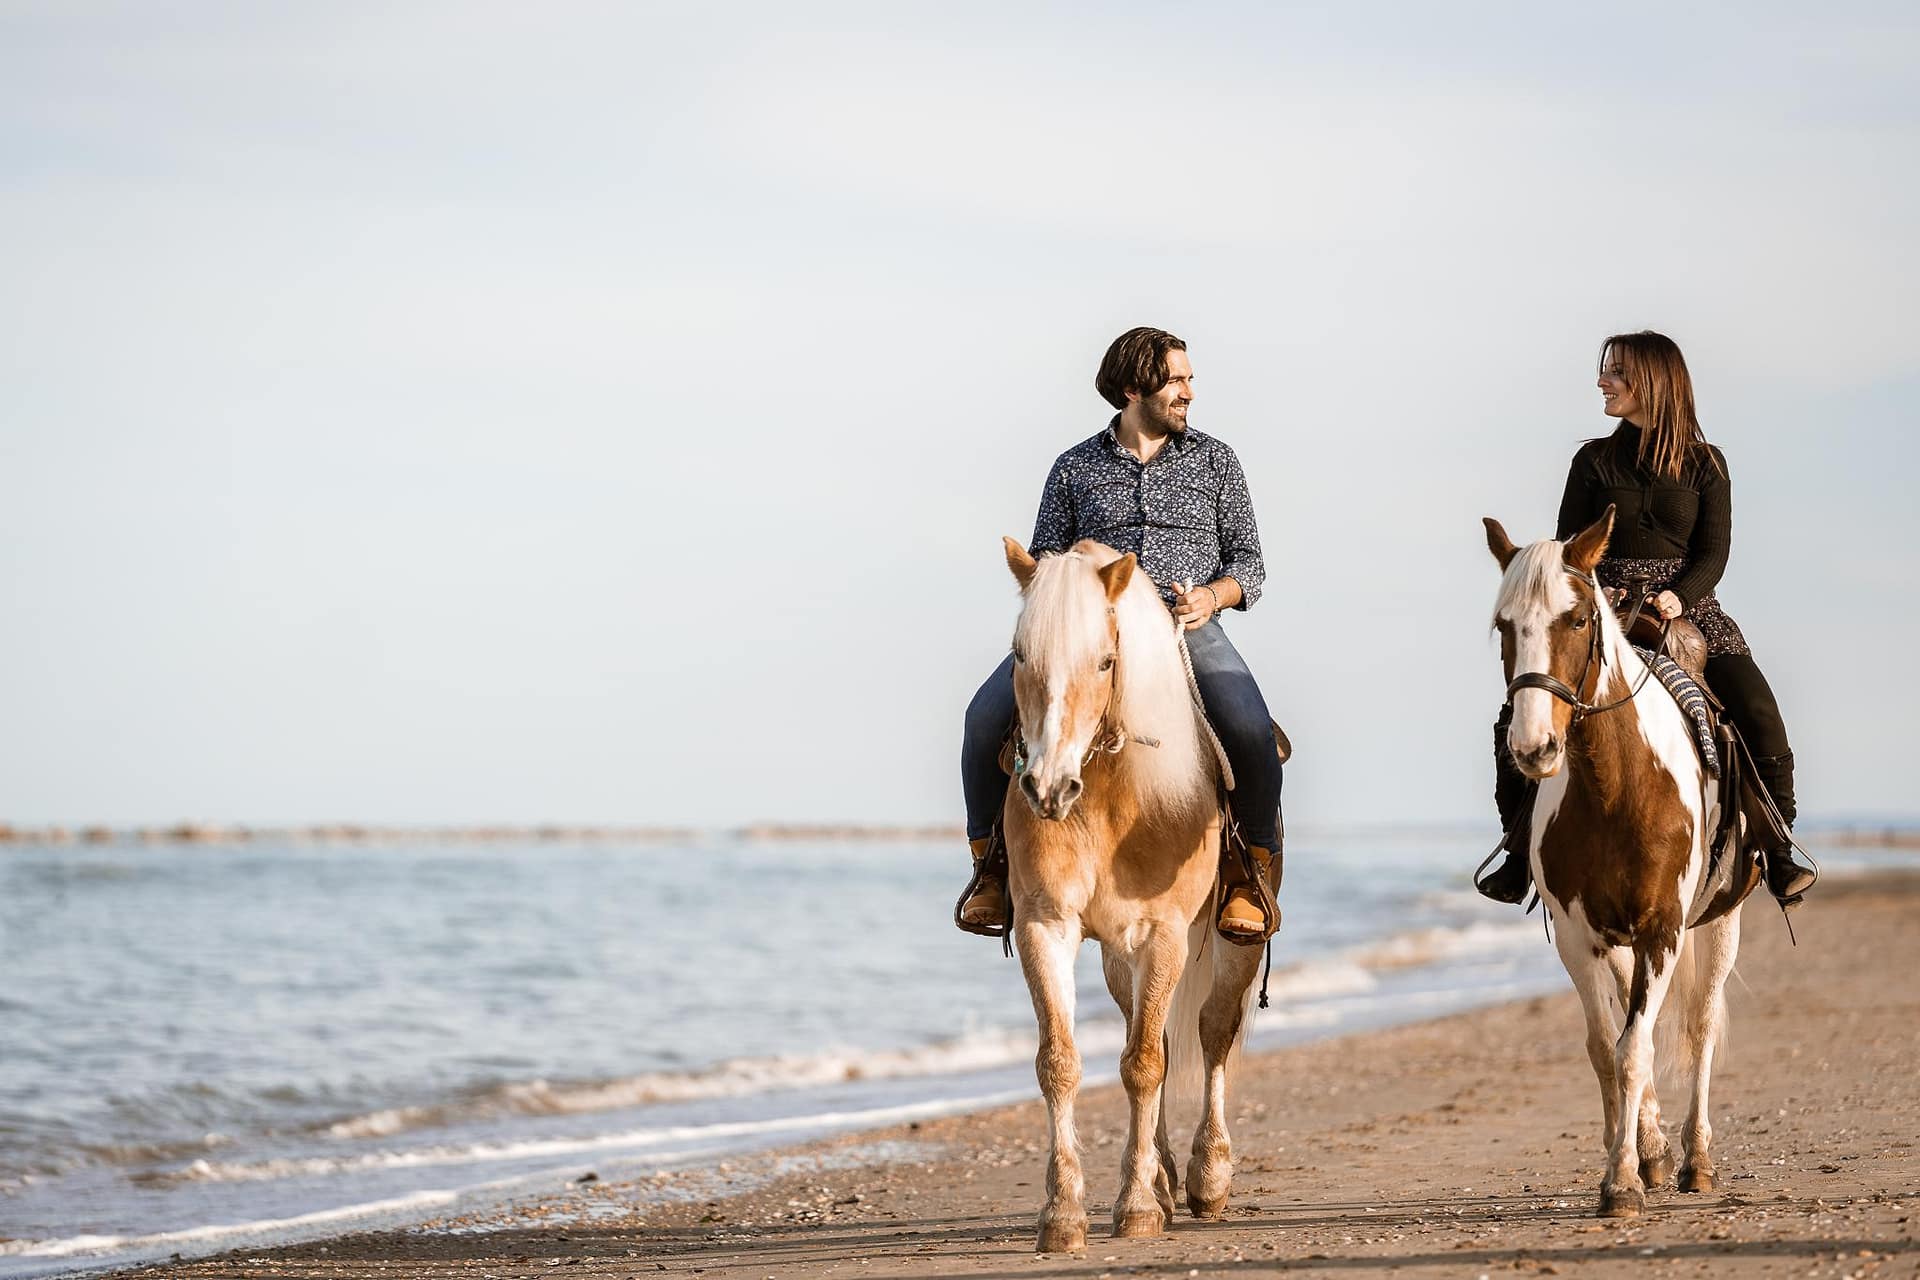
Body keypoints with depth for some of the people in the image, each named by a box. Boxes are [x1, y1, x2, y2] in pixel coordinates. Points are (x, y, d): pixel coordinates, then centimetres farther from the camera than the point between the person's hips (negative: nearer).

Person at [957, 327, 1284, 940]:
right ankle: (991, 861, -3)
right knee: (987, 715, -23)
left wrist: (1212, 595, -9)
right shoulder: (1075, 468, 15)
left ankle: (1251, 871, -8)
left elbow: (1248, 560, 13)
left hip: (1186, 628, -1)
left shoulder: (1215, 462, 15)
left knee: (1249, 731, -31)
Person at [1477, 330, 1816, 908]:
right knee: (1517, 720, -18)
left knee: (1758, 713, -24)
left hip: (1687, 611, -1)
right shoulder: (1594, 462, 10)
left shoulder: (1704, 464, 7)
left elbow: (1714, 552, 0)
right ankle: (1521, 848, -3)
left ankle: (1778, 850, -13)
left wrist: (1680, 595, -20)